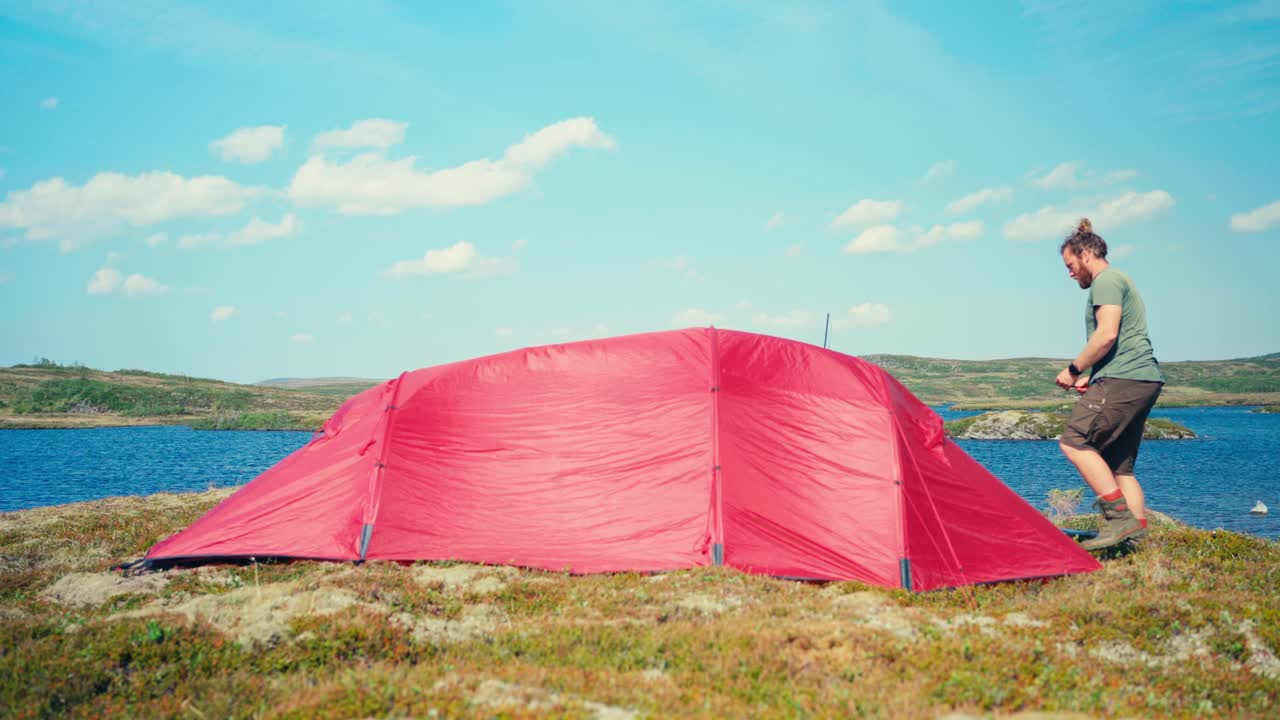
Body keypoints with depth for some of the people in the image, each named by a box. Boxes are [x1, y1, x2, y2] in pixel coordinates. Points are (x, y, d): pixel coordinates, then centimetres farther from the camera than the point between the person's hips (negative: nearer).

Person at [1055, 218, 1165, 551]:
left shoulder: (1106, 280, -4)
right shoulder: (1120, 282, 28)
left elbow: (1106, 335, -18)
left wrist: (1074, 369, -8)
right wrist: (1090, 378, 22)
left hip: (1123, 379, -10)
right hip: (1145, 379, 10)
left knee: (1074, 441, -15)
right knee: (1119, 466, 8)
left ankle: (1120, 517, -18)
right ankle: (1139, 536, 5)